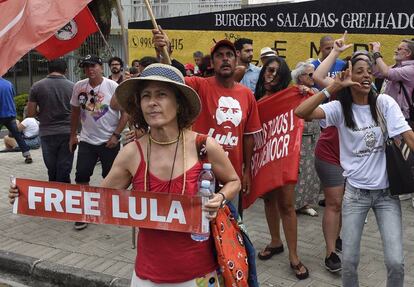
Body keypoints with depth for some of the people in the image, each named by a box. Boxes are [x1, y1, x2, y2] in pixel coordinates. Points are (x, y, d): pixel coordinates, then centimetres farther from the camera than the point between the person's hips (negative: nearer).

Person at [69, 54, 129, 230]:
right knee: (81, 176, -1)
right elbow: (75, 111, 12)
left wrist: (116, 135, -14)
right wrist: (72, 135, 11)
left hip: (109, 141, -3)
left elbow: (125, 112, -9)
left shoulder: (113, 87, -9)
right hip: (86, 141, 3)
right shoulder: (79, 87, 1)